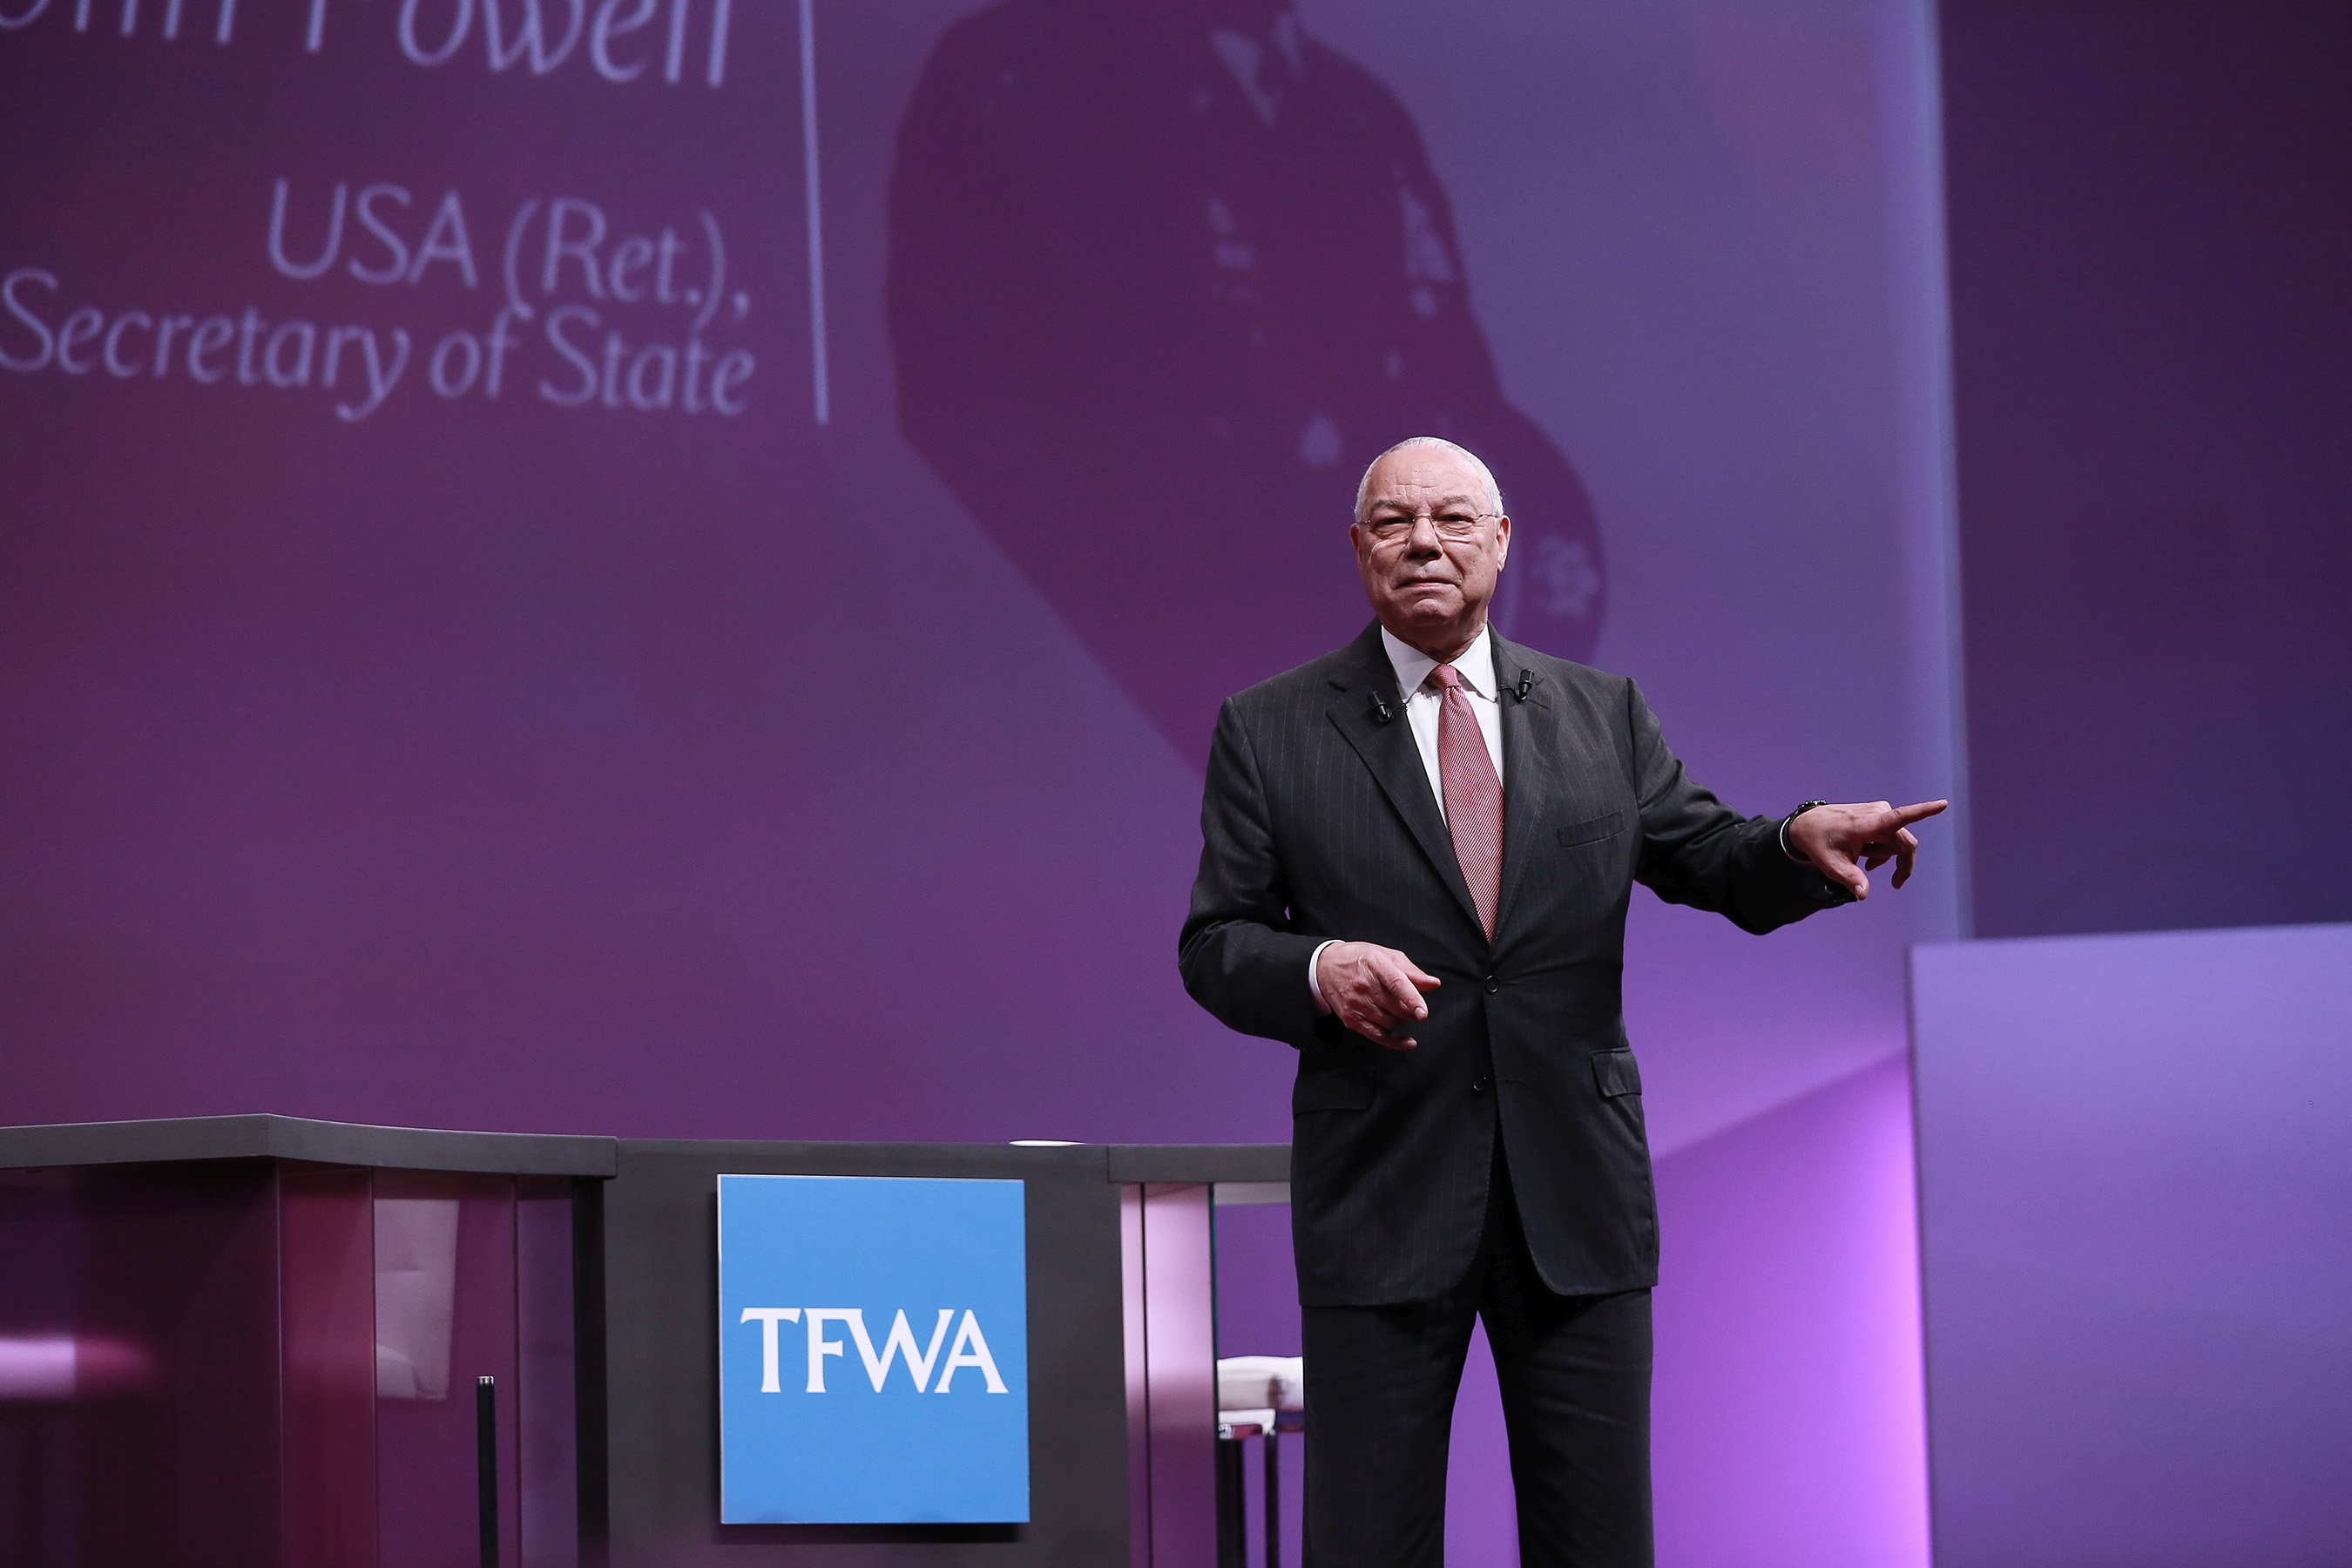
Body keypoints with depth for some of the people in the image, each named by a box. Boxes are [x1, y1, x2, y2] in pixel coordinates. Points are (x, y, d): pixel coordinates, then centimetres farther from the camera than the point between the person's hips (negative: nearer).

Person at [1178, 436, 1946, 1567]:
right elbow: (1214, 946, 3)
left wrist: (1804, 842, -13)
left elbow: (1718, 868, 10)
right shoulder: (1271, 731, 4)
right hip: (1382, 1203, -2)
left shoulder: (1602, 714, 11)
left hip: (1577, 1198, 2)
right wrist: (1318, 969, -18)